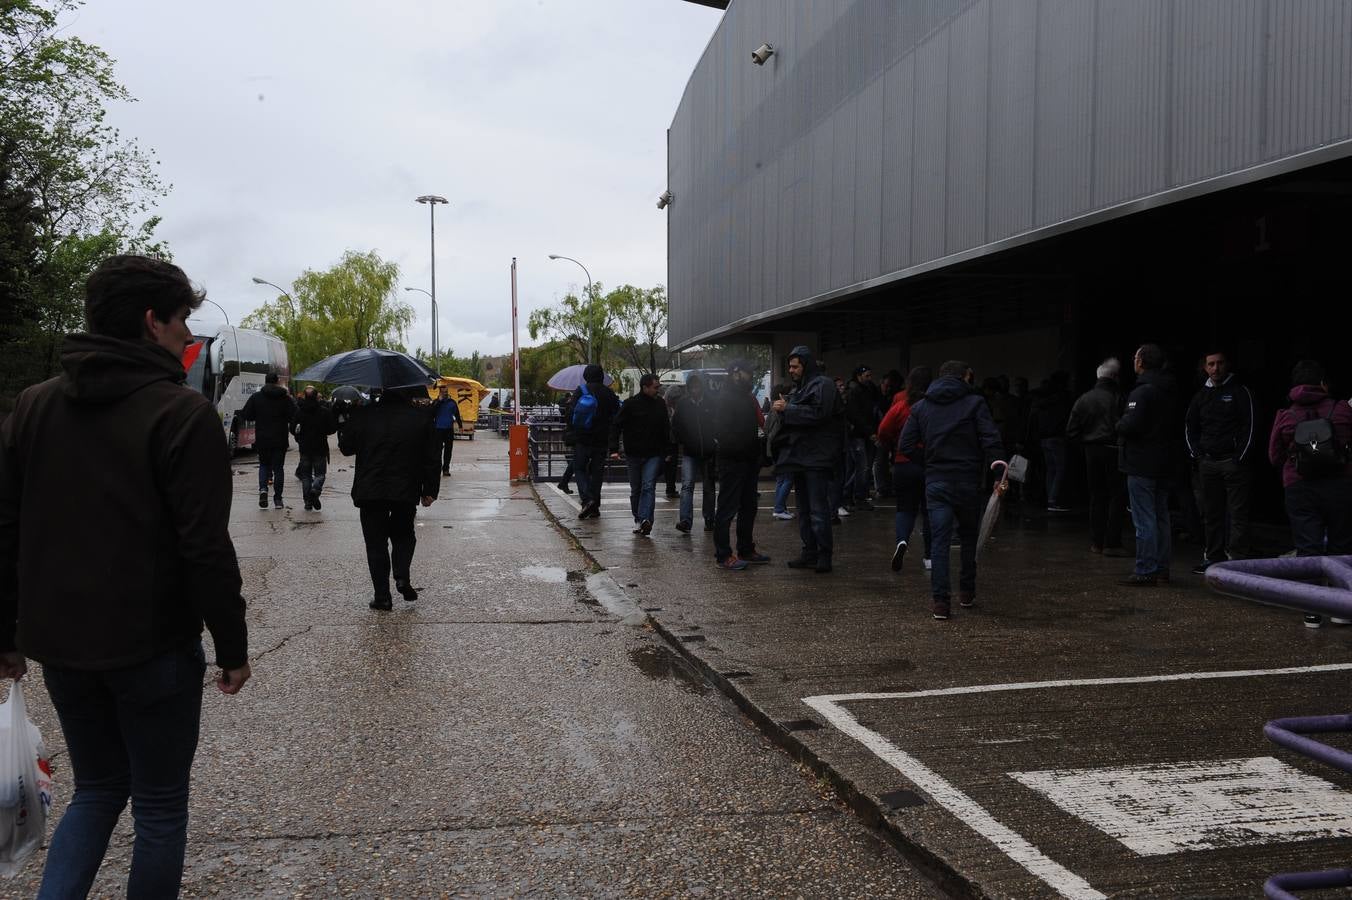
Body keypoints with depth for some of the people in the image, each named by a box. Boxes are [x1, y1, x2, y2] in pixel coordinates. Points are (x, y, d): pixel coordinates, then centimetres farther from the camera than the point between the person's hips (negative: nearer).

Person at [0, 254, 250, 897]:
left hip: (59, 645, 6)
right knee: (159, 804, 10)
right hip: (153, 648, -6)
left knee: (97, 788, 22)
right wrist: (232, 647, -8)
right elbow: (206, 548, -17)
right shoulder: (182, 414, -14)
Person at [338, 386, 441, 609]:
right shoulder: (422, 417, -1)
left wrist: (342, 429, 27)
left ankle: (382, 596, 5)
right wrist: (430, 491, 8)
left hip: (370, 492, -1)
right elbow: (433, 458, 1)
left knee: (376, 543, 7)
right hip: (406, 491, 1)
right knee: (403, 536, 20)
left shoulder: (364, 415, -3)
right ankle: (402, 577, -1)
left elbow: (346, 447, 7)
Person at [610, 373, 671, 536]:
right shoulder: (630, 404, -6)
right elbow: (616, 426, -4)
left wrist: (668, 450, 12)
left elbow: (666, 429, 15)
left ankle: (645, 519, -24)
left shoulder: (660, 403, 6)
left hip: (654, 455, 1)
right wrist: (614, 448, -14)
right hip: (634, 455, -1)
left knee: (649, 486, -14)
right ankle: (638, 520, 22)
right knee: (636, 489, 9)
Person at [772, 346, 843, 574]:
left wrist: (787, 409, -16)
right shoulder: (798, 388, 19)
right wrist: (781, 407, 6)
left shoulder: (823, 385, -8)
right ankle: (810, 553, 19)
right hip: (799, 456, 10)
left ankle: (824, 555, -5)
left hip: (817, 457, -9)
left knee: (818, 508, -9)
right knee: (804, 508, 12)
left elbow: (818, 413, -22)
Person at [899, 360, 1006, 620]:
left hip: (936, 482, 1)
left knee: (939, 541, 1)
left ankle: (940, 600, -6)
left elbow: (906, 446, 3)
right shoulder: (975, 403, -2)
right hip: (968, 481, -1)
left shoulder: (921, 406, 8)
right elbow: (991, 441, -14)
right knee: (969, 537, 17)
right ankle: (967, 593, 25)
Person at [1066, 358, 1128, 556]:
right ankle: (1111, 543, -1)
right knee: (1117, 496, 2)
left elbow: (1071, 432, 3)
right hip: (1113, 451, -4)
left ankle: (1096, 542, 15)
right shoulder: (1119, 398, -12)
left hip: (1092, 451, 4)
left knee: (1096, 496, 13)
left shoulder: (1083, 399, 2)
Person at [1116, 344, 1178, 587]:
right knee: (1161, 517, 15)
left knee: (1144, 520, -6)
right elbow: (1174, 425, 18)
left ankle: (1145, 572, -5)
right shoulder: (1168, 392, 12)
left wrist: (1119, 424, -4)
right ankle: (1162, 568, 22)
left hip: (1141, 465, -9)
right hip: (1163, 463, 9)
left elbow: (1130, 425, -27)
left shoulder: (1142, 392, -17)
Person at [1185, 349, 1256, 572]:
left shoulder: (1240, 392, 1)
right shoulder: (1201, 395, 15)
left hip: (1233, 462, -5)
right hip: (1207, 462, 5)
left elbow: (1249, 426, -4)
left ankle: (1238, 558, -5)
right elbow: (1190, 427, 21)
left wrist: (1240, 457, -11)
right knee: (1211, 513, 8)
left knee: (1238, 513, -5)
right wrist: (1195, 454, 7)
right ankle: (1213, 556, 14)